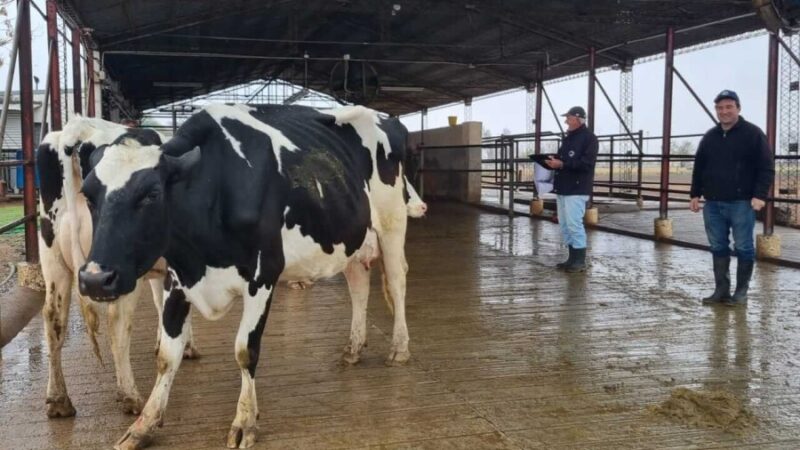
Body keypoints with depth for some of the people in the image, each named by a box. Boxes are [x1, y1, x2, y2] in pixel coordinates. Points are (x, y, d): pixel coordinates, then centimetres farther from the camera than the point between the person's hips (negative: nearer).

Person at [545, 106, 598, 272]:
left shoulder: (589, 138, -8)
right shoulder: (568, 137, 19)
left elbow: (586, 163, -19)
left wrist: (562, 164, -23)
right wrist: (554, 161, 2)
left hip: (576, 189, -9)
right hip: (562, 188, 9)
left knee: (574, 224, -10)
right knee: (565, 225, 11)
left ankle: (580, 261, -3)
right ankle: (572, 258, 18)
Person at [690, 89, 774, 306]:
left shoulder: (753, 134, -2)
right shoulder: (709, 137, 14)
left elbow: (766, 168, -6)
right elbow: (698, 168, 20)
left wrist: (760, 195, -15)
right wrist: (695, 194, 13)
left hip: (741, 204, -5)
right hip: (713, 203, 5)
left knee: (743, 248, 1)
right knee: (718, 248, 8)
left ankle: (741, 292, 9)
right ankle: (721, 290, 15)